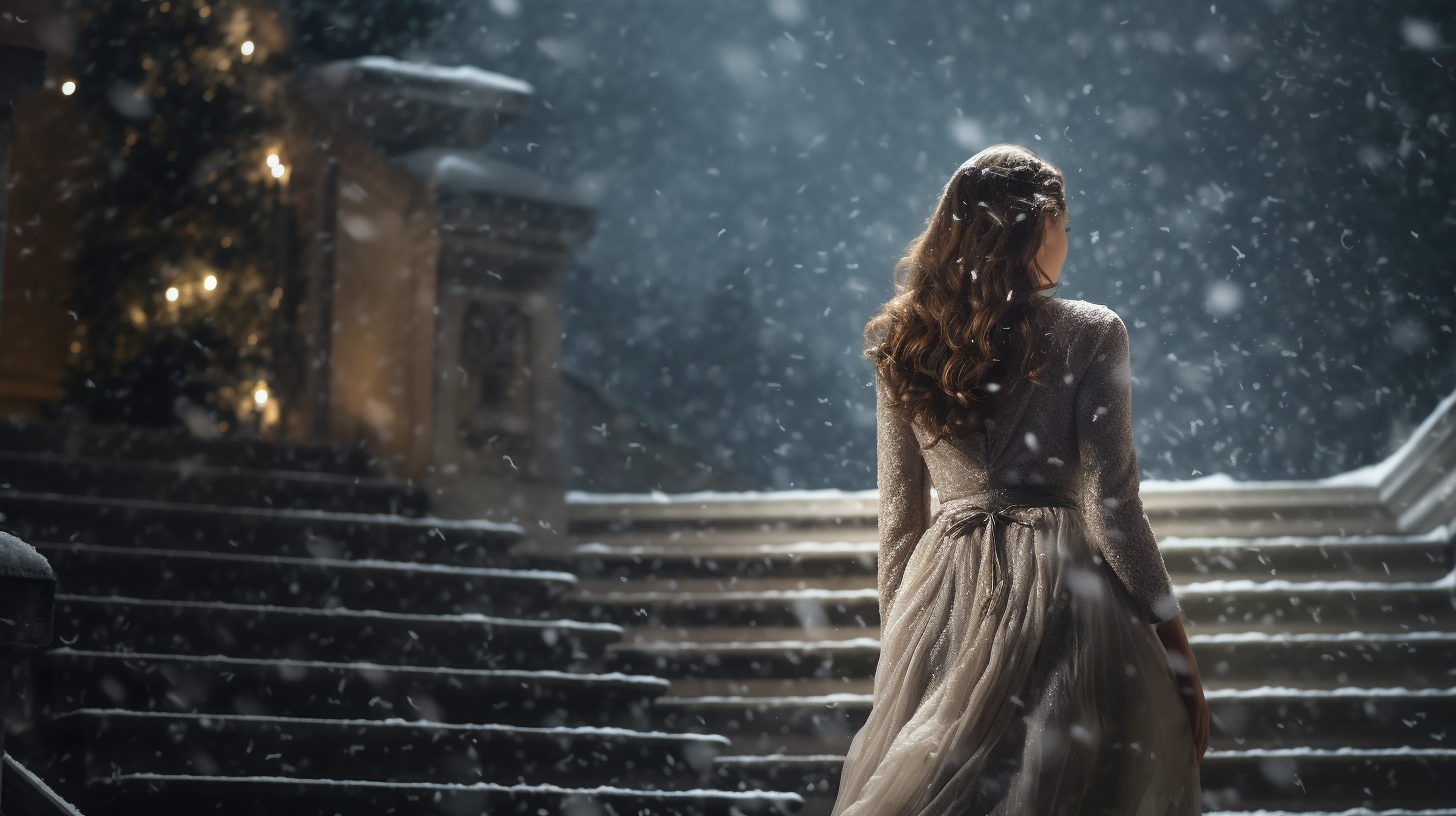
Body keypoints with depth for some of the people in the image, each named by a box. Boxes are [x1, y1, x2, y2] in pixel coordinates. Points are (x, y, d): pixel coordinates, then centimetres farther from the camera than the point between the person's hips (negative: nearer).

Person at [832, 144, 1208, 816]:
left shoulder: (903, 345, 4)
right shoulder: (1087, 336, -8)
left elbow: (898, 516, 8)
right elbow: (1111, 511, -11)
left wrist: (897, 641, 18)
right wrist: (1180, 654, -4)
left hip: (946, 606, 4)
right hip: (1068, 596, -4)